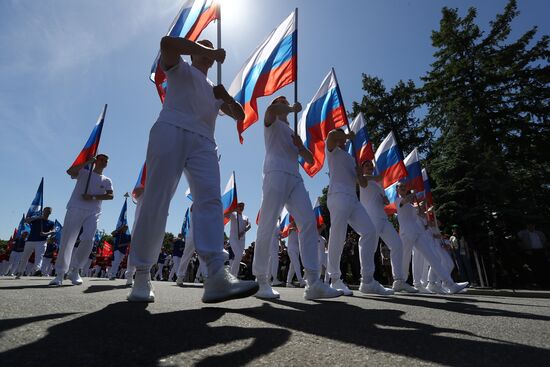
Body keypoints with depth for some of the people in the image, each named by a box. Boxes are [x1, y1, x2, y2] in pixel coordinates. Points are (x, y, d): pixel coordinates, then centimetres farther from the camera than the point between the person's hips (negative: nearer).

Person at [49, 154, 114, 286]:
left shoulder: (107, 180, 17)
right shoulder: (84, 172, 12)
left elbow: (110, 196, 2)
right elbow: (70, 171, -10)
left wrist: (93, 197, -10)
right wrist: (88, 162, -6)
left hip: (93, 213, 2)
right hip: (76, 209, -2)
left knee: (88, 240, -12)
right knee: (66, 241, -5)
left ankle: (75, 270, 5)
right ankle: (60, 274, 2)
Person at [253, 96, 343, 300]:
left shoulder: (293, 133, 36)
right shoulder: (272, 123, 19)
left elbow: (310, 159, 28)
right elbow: (272, 110, -9)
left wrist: (300, 146, 8)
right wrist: (294, 109, 9)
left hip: (295, 178, 6)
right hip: (276, 174, -6)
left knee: (308, 222, -13)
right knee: (267, 226, -12)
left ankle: (313, 283, -17)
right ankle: (261, 281, -6)